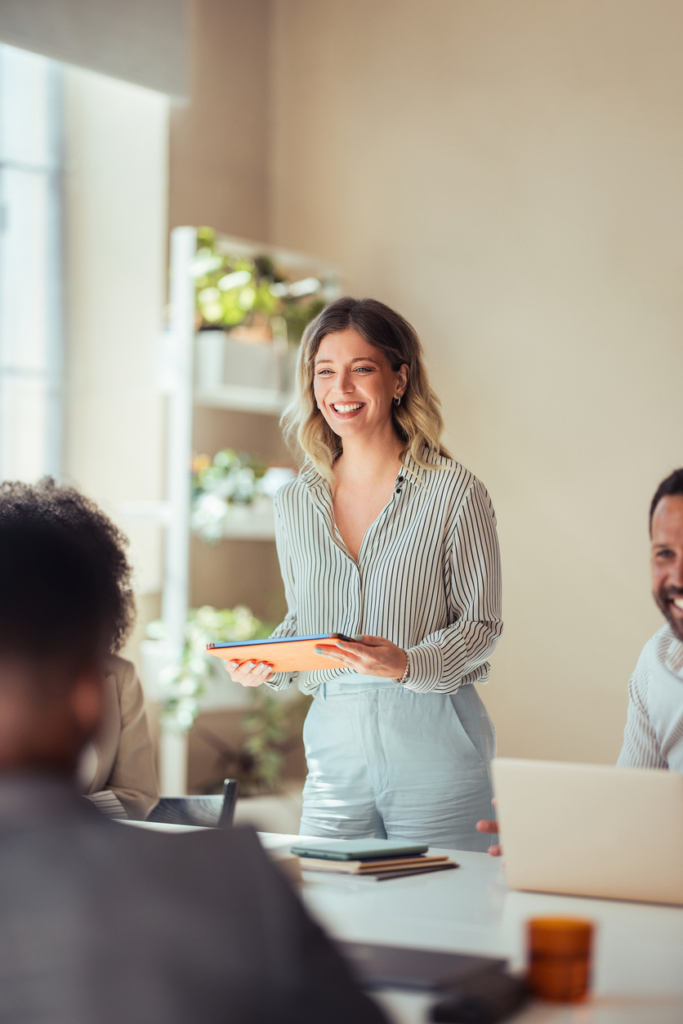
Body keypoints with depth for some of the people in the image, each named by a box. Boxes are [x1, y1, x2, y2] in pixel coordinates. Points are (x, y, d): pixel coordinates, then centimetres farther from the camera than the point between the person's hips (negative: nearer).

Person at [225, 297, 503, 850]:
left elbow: (481, 623, -4)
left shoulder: (455, 492, -5)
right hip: (335, 738, 4)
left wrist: (408, 665, -21)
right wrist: (265, 663, -2)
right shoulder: (295, 503, 9)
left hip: (435, 747, -4)